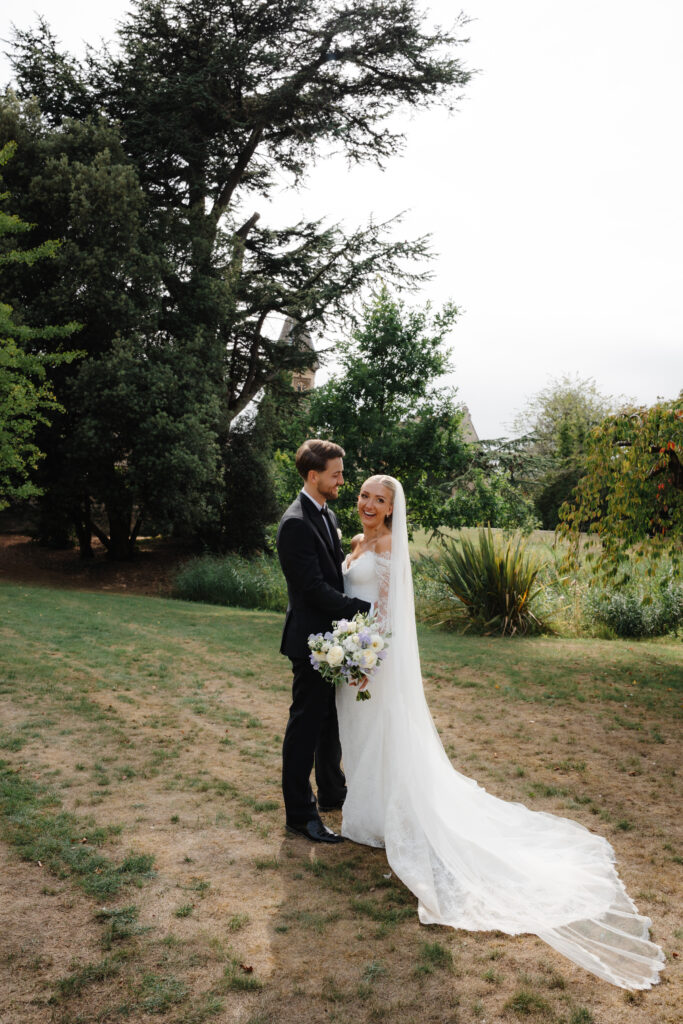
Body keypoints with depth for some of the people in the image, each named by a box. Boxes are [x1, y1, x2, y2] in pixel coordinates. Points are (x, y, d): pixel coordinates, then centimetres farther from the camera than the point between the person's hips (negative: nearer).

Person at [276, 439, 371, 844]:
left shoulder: (328, 515, 10)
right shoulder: (296, 524, -20)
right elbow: (315, 588, -24)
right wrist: (367, 609, -21)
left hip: (333, 636, 9)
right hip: (311, 638, -9)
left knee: (331, 719, 21)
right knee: (306, 724, 2)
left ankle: (332, 791, 37)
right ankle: (300, 813, 15)